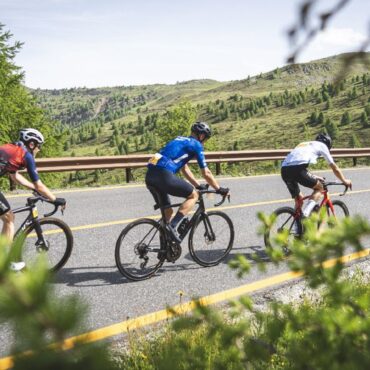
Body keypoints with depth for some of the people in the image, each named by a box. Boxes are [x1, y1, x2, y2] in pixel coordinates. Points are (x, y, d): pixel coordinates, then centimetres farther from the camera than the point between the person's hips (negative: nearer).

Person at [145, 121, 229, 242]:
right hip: (164, 175, -8)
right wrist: (219, 189, 21)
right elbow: (206, 173, 9)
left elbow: (185, 169, 37)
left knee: (167, 211, 21)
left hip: (149, 176, 8)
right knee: (193, 195, 10)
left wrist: (198, 185, 41)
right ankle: (173, 226, -5)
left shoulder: (180, 140, 31)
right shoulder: (196, 144, 7)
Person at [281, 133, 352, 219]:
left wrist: (314, 177, 57)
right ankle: (305, 214, -5)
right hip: (298, 169, -6)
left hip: (284, 170, 6)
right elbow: (334, 168, 25)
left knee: (299, 198, 23)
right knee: (319, 187, 15)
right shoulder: (322, 145, 21)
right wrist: (345, 181, 38)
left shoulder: (303, 144, 37)